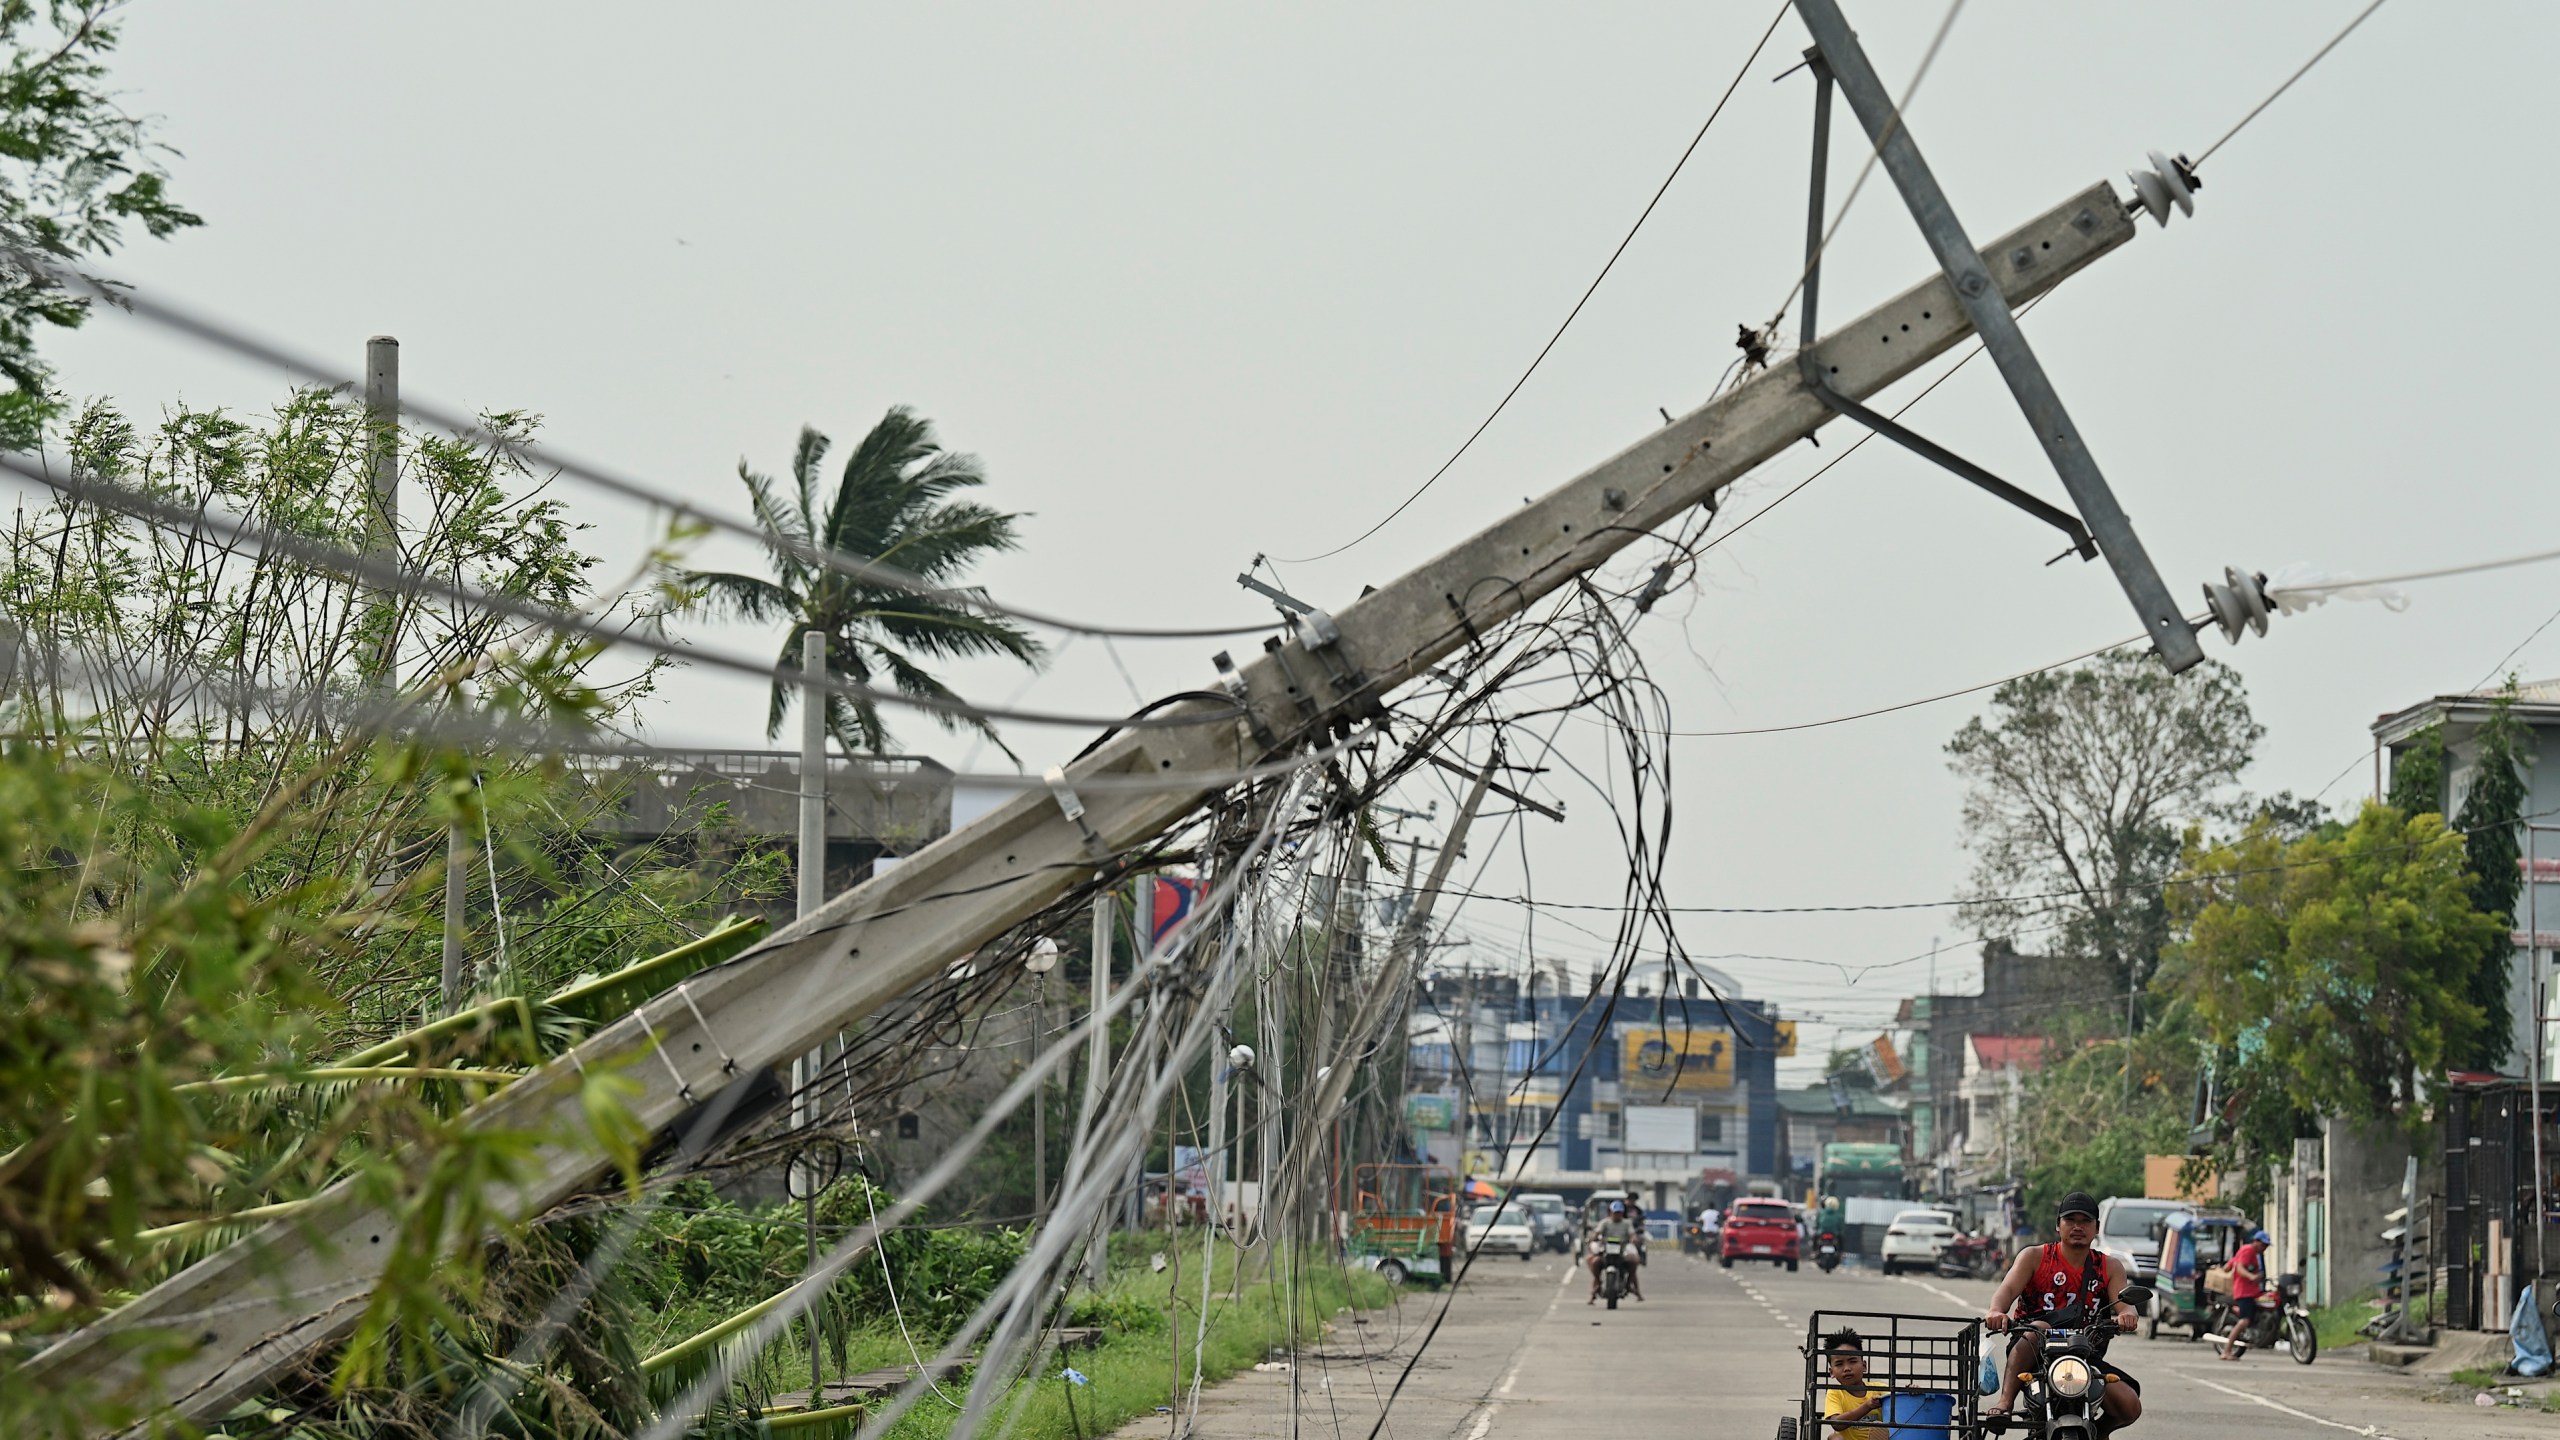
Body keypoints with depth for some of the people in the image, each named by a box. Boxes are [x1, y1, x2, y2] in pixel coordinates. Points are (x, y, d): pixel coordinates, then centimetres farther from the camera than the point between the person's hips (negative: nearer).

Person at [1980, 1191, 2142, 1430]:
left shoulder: (2110, 1267, 10)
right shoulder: (2034, 1257, 3)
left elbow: (2123, 1303, -5)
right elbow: (2008, 1288, -13)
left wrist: (2127, 1314, -32)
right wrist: (1996, 1311, -38)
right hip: (2033, 1350, -3)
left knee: (2129, 1406, -16)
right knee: (2037, 1329, -39)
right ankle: (2004, 1402, -40)